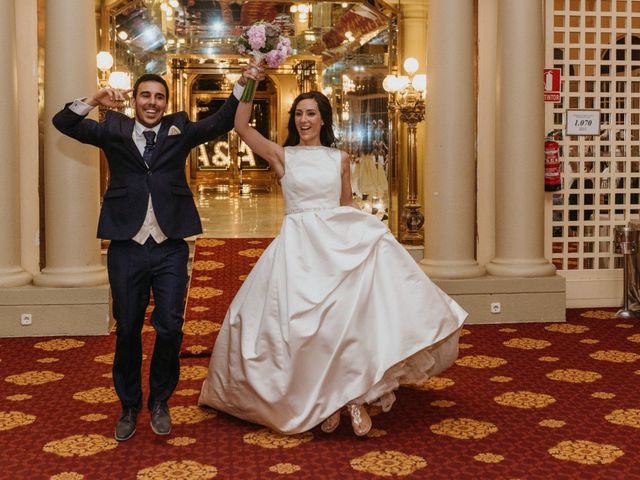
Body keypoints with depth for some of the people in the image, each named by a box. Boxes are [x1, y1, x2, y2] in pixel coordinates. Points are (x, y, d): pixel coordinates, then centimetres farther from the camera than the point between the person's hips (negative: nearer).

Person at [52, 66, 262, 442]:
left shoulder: (180, 130, 9)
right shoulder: (114, 130, 7)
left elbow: (222, 123, 0)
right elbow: (63, 123, 1)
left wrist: (242, 86, -13)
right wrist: (95, 100, -16)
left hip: (170, 249, 0)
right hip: (126, 249, 0)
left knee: (170, 329, 0)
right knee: (127, 331, 10)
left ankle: (160, 402, 22)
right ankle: (129, 406, 28)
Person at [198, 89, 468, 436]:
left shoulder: (339, 159, 14)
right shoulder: (282, 156, 7)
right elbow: (241, 127, -3)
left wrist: (366, 229, 6)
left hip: (340, 241, 2)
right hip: (299, 246, -2)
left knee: (355, 313, -15)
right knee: (305, 323, -6)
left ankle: (355, 395, -5)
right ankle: (321, 398, 10)